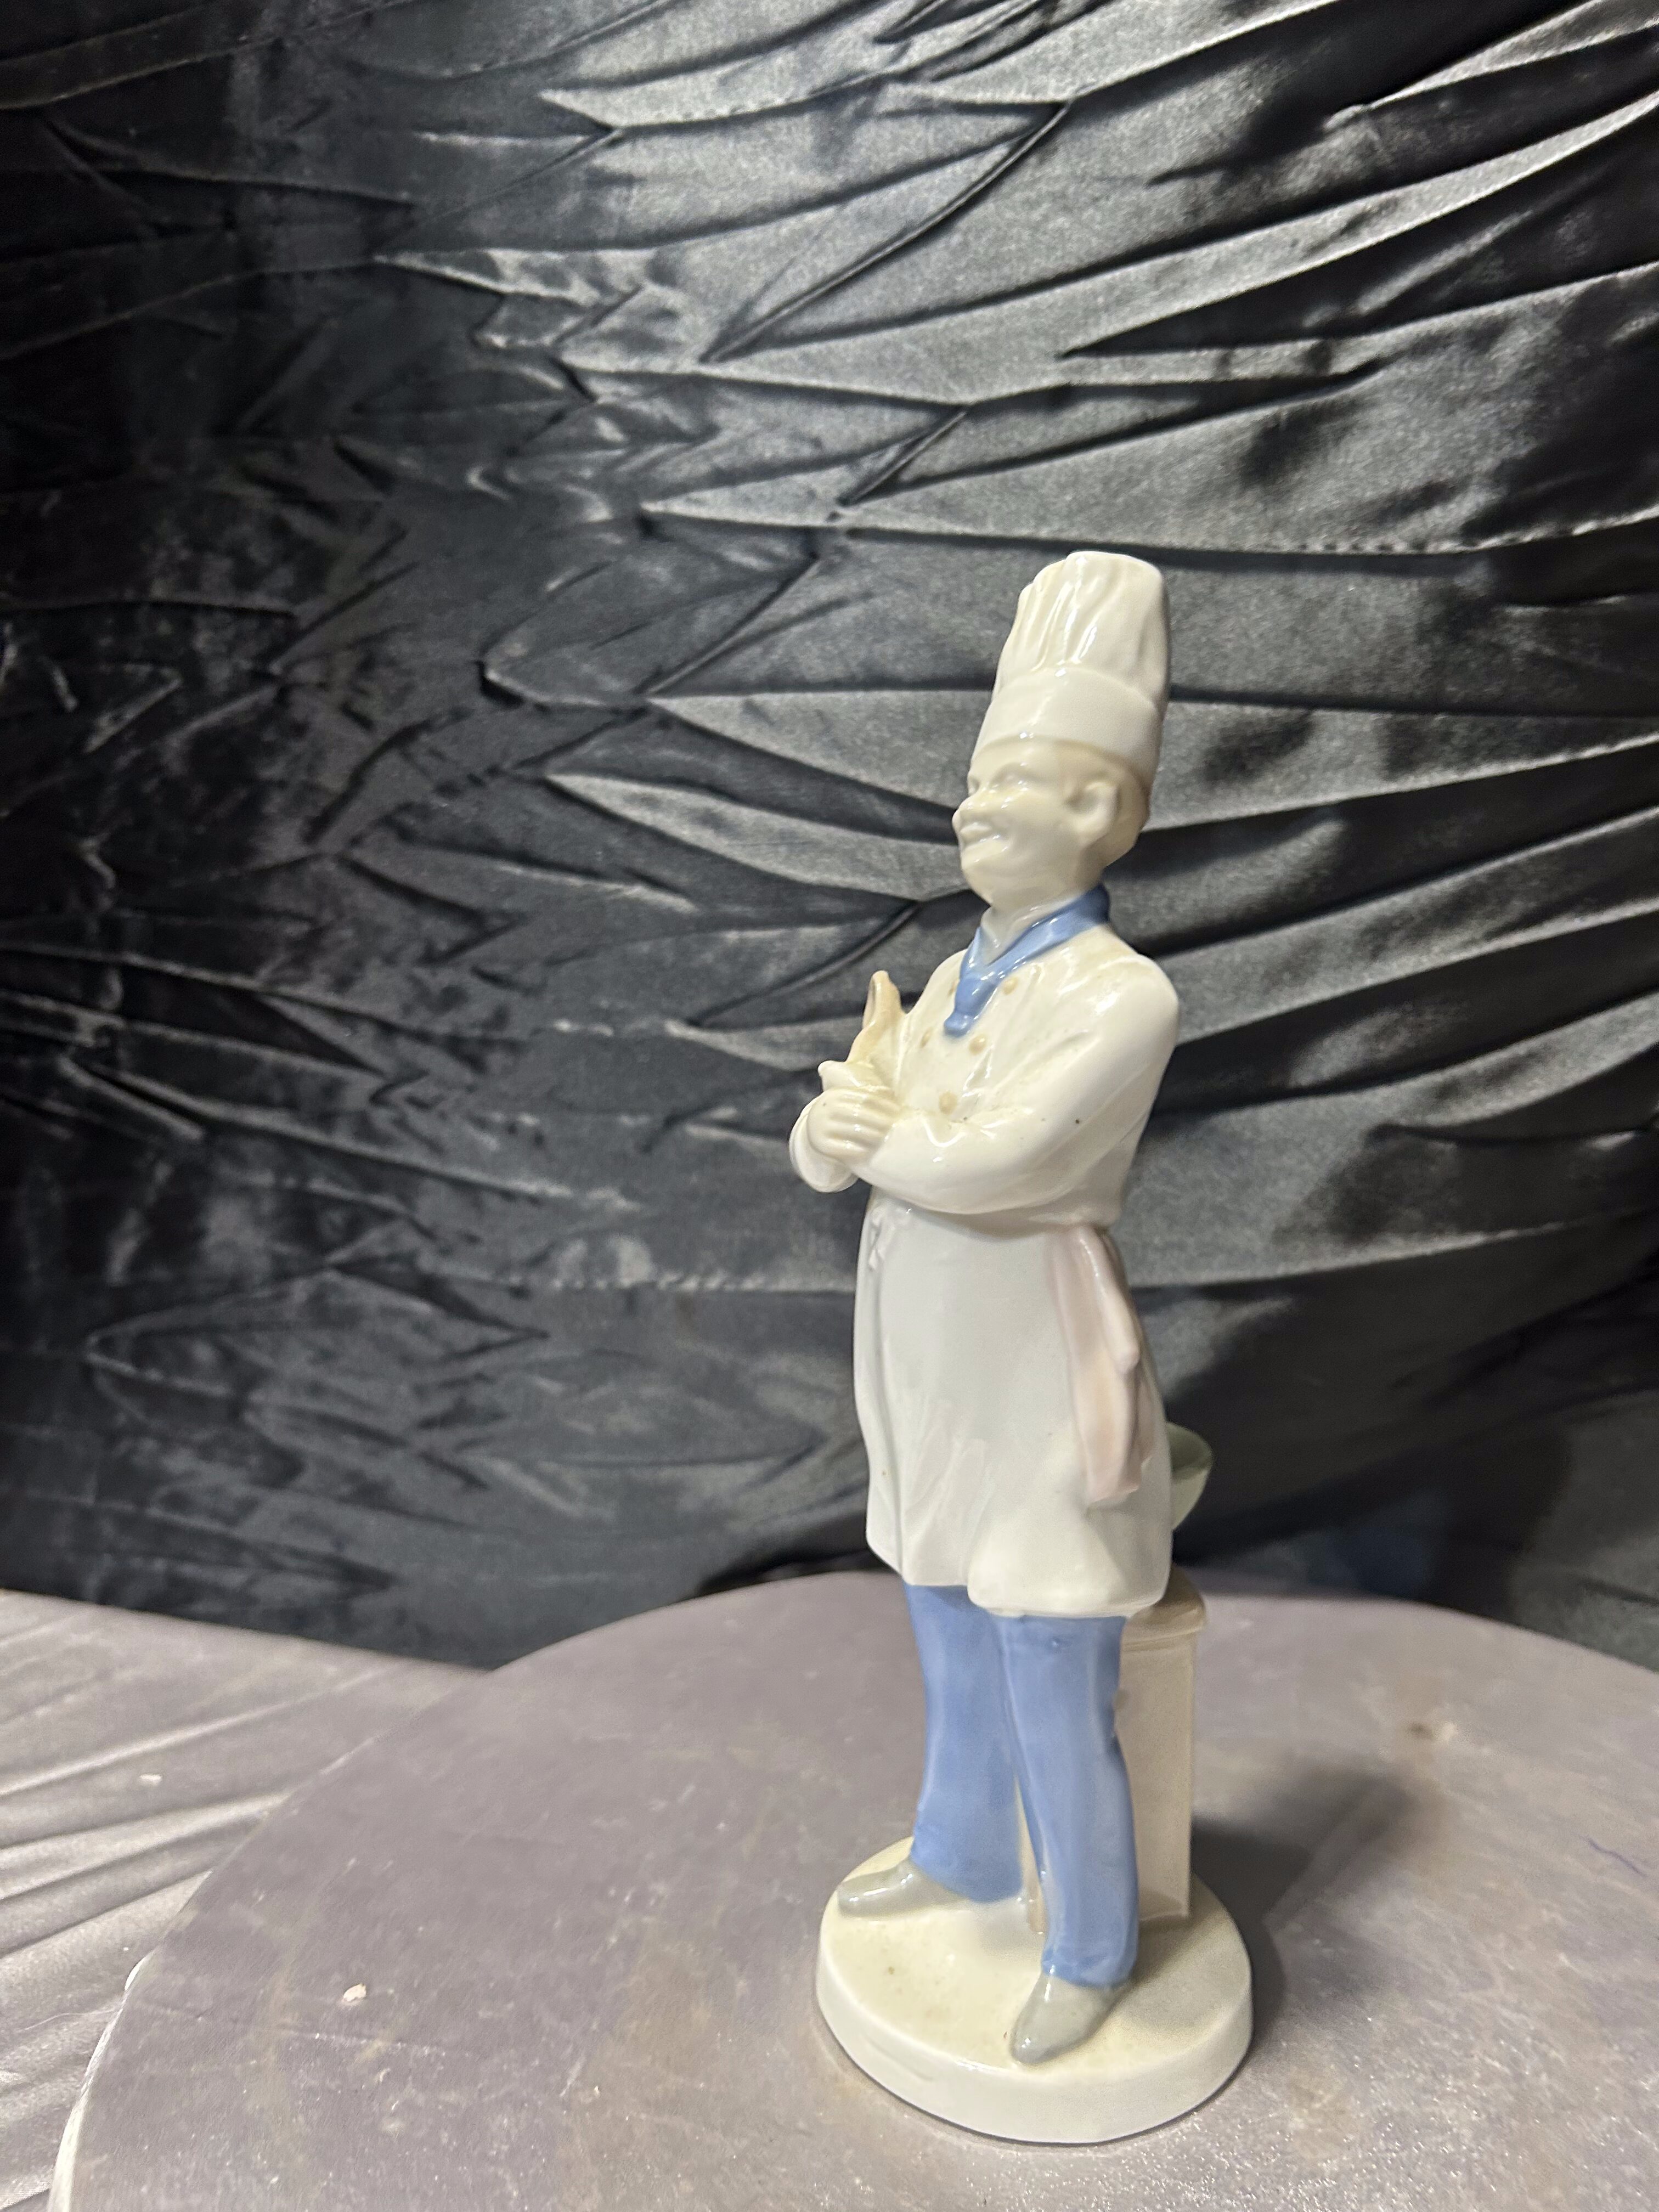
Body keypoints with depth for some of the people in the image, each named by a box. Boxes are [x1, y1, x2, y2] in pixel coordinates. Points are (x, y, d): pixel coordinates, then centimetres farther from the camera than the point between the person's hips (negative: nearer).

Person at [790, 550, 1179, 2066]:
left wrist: (873, 1123, -12)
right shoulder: (952, 990, 4)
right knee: (958, 1671, 27)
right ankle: (962, 1856, 53)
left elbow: (988, 1166, -31)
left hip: (1039, 1423, -8)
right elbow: (823, 1152, -1)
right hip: (941, 1402, 8)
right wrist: (854, 1124, -25)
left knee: (1057, 1723, 10)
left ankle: (1093, 1950, 36)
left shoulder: (1125, 1000, -23)